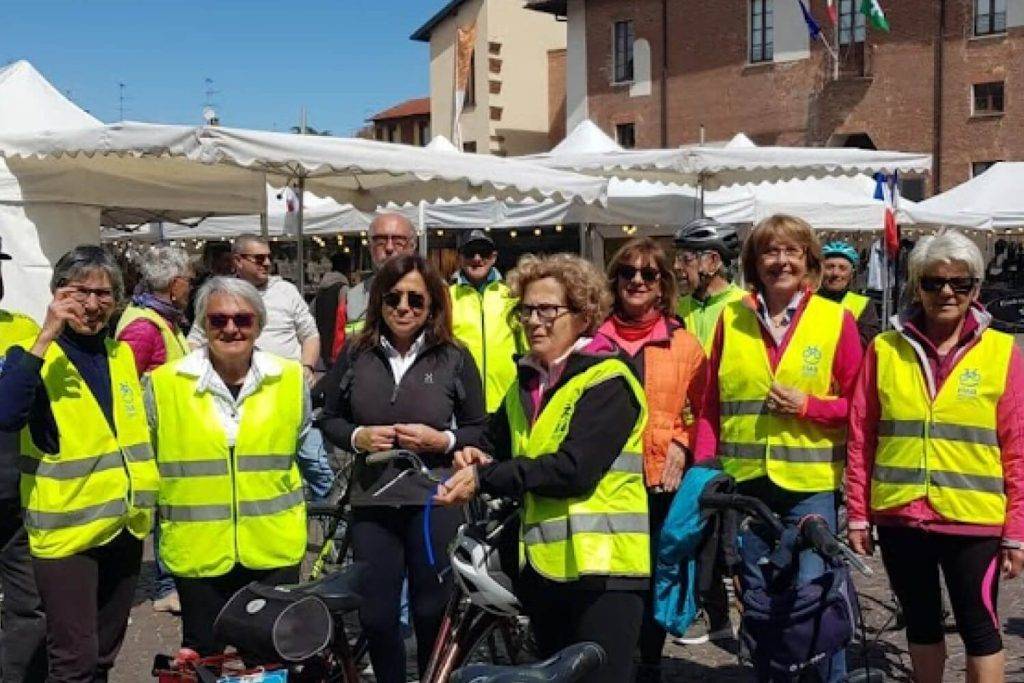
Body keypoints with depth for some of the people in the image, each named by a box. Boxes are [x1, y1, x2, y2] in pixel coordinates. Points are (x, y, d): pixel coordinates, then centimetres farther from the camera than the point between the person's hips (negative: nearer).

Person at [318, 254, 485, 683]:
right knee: (375, 615, 8)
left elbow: (481, 431, 4)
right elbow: (329, 419, 12)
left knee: (432, 613, 8)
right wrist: (356, 437, -8)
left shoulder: (455, 357, -1)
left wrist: (443, 440, -14)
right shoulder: (355, 354, 3)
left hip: (435, 501, -2)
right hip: (372, 501, 2)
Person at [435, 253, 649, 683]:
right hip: (543, 563, 8)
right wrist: (476, 456, -1)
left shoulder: (607, 381, -11)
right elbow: (496, 441, 23)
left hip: (601, 564, -8)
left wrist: (484, 478, -19)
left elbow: (574, 469, -21)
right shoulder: (526, 382, 14)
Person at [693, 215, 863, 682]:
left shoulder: (836, 320, -2)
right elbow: (711, 404, 7)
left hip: (811, 483, -3)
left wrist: (808, 405, -14)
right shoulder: (731, 319, 4)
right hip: (745, 482, 3)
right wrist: (703, 468, 0)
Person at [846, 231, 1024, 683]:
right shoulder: (884, 349, 2)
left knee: (979, 627, 5)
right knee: (920, 623, 16)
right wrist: (858, 514, 3)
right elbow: (861, 438, 4)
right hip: (899, 517, 2)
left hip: (973, 522, -2)